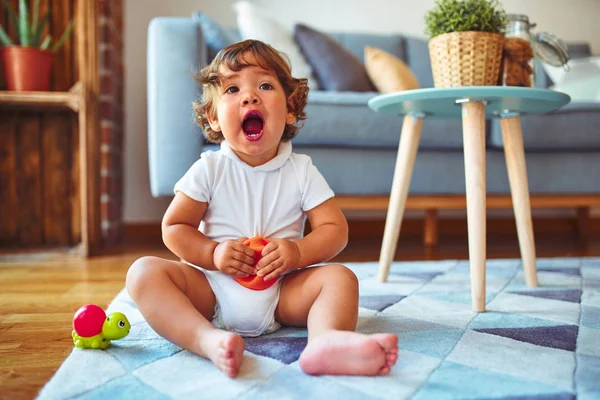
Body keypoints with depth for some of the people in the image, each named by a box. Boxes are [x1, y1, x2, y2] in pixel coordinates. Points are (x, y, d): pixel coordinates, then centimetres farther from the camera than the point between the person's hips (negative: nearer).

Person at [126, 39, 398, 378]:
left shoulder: (301, 170, 0)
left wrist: (298, 253, -20)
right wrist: (213, 253, -16)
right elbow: (174, 228, 1)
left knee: (340, 277, -21)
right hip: (213, 291, 0)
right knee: (144, 271, -22)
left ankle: (326, 341, -50)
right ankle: (209, 339, -43)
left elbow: (335, 229, -2)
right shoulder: (209, 169, -1)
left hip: (282, 293, 1)